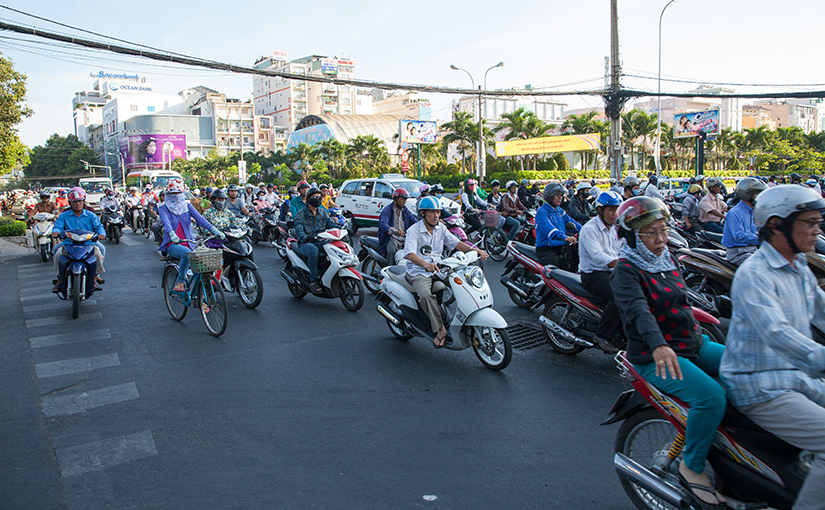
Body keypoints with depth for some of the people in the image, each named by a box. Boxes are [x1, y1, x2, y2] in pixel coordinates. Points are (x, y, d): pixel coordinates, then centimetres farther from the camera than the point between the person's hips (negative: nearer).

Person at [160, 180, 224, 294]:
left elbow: (200, 218, -5)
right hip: (172, 245, -3)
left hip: (188, 243, 3)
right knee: (186, 252, -36)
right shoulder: (163, 208, 3)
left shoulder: (187, 206, 11)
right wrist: (173, 236, -41)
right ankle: (180, 281, -22)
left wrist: (214, 230, -22)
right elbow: (166, 223, -18)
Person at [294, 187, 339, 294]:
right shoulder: (300, 215, -1)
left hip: (321, 242, 4)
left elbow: (331, 224, 6)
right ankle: (313, 281, -33)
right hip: (306, 243, -4)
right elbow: (299, 231, -15)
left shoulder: (323, 212, 16)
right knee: (313, 250, -39)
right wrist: (305, 237, -39)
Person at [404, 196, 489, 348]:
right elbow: (409, 253, -26)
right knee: (425, 294, -35)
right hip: (418, 273, -6)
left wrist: (474, 250, -11)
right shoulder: (414, 231, -11)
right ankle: (440, 329, -28)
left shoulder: (441, 228, 10)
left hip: (438, 270, 6)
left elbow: (455, 243, 7)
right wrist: (425, 264, -45)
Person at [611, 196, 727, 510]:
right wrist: (659, 346, -49)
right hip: (654, 357, -8)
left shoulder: (667, 260, 12)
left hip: (694, 344, 8)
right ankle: (692, 467, -7)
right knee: (711, 396, -28)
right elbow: (638, 310, -32)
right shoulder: (625, 271, -14)